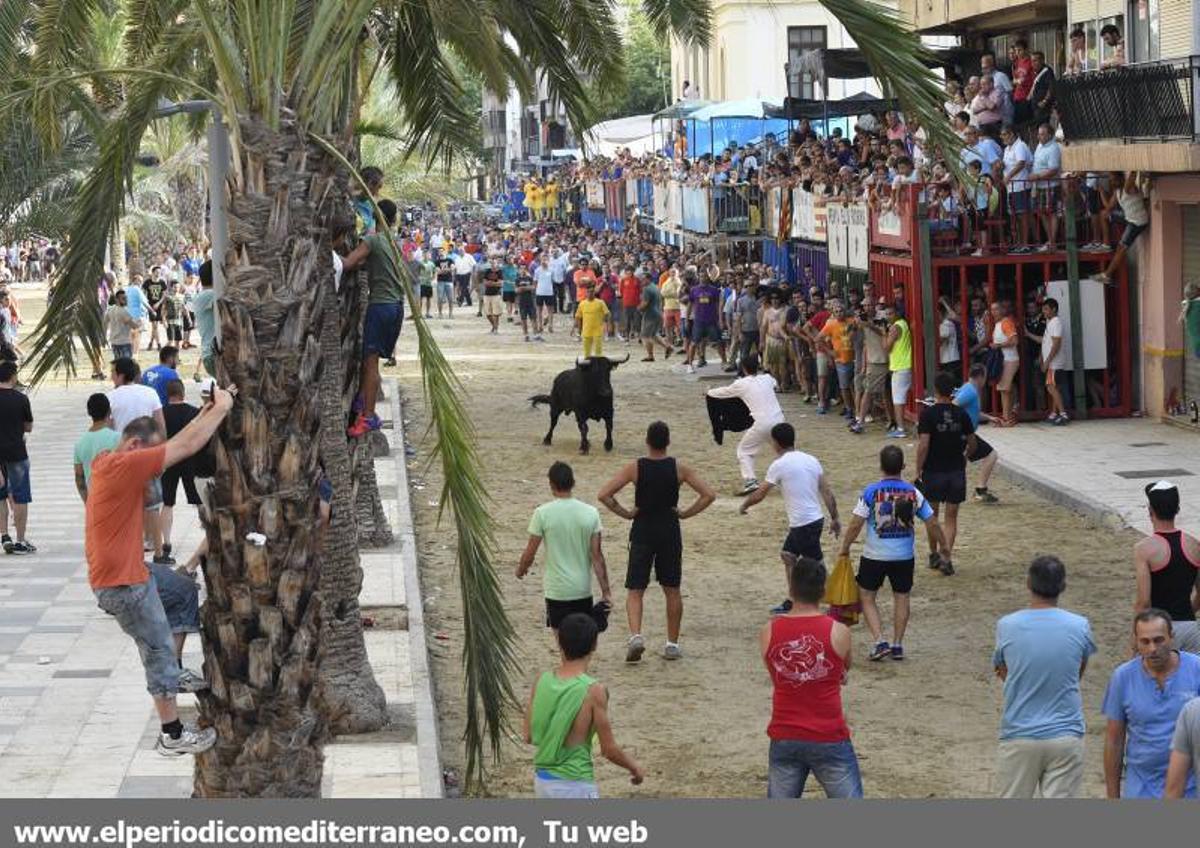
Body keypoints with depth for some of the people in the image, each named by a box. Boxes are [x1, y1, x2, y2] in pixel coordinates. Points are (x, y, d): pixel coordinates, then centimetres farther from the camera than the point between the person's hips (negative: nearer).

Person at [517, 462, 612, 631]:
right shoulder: (590, 513, -4)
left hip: (557, 590, -3)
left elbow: (530, 552, -5)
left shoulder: (543, 513, -11)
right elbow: (597, 555, -4)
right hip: (583, 590, 3)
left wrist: (521, 569, 16)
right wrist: (606, 591, 1)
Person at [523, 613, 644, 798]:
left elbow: (528, 737, 5)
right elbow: (609, 749, -11)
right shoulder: (593, 691, -17)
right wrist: (634, 767, 7)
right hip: (575, 785, -7)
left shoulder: (541, 681, -2)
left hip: (542, 781, 7)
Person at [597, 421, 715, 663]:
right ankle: (672, 644, 16)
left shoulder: (635, 468, -7)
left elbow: (603, 495, -12)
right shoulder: (678, 468, -4)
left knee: (635, 590, 4)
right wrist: (685, 514, 0)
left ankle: (635, 636, -18)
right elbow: (709, 495, -7)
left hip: (642, 533, -1)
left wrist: (625, 513, -3)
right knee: (672, 590, 13)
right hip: (670, 533, 1)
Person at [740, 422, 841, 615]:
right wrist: (834, 518, 14)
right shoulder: (811, 460, 6)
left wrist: (744, 505, 11)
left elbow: (759, 494, -7)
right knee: (787, 555, 21)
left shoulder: (779, 465, -14)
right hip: (815, 518, 8)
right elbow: (827, 493, 7)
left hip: (803, 524, -8)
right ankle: (792, 602, 29)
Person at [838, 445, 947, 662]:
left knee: (867, 597, 11)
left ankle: (880, 641, -1)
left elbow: (856, 524, -12)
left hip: (875, 555, -2)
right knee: (901, 597, 18)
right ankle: (897, 644, 19)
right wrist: (937, 545, 17)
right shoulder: (913, 493, -5)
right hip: (905, 555, 2)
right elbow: (932, 524, -1)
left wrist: (845, 548, 1)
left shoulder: (871, 492, -12)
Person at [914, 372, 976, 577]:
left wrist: (918, 470, -8)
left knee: (932, 515, 16)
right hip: (956, 471, 2)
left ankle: (935, 555, 24)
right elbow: (972, 443, 6)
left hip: (933, 471, -2)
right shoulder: (961, 413, 0)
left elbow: (923, 445, -17)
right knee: (951, 517, 7)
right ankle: (947, 556, -6)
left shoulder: (928, 414, -12)